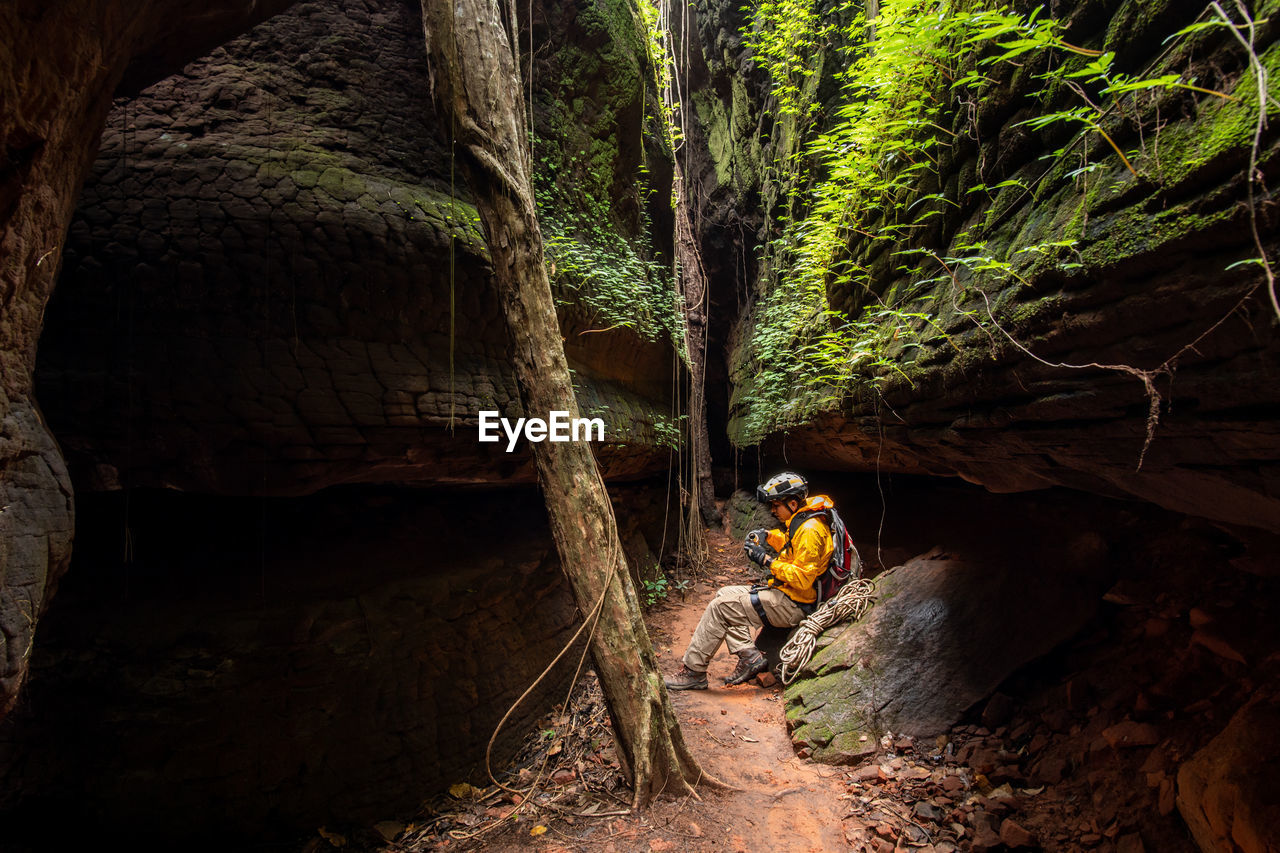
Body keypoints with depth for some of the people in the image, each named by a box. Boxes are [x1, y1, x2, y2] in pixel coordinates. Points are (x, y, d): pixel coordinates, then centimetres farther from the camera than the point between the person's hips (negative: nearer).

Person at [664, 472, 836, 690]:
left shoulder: (810, 531, -22)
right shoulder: (800, 521, 9)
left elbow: (802, 578, -26)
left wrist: (767, 561, -22)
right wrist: (767, 535, 12)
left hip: (792, 606, -11)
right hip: (783, 592, 11)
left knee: (720, 607, -12)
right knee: (724, 595, 11)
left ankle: (693, 671, -3)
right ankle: (749, 655, 2)